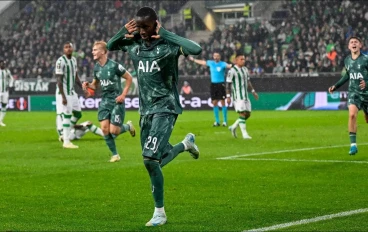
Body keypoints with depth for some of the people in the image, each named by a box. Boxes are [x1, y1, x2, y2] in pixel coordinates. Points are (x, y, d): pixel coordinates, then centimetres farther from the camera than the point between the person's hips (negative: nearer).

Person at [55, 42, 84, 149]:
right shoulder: (60, 61, -15)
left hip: (72, 92, 8)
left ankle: (64, 133, 23)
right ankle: (66, 141, -2)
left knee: (78, 114, 10)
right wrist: (63, 96, -21)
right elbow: (59, 80, -17)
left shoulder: (74, 60, 11)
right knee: (66, 116, -7)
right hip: (64, 93, -8)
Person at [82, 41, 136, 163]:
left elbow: (129, 78, -6)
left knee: (113, 131, -9)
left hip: (116, 101, -6)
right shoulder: (96, 67, 4)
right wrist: (88, 85, -5)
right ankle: (114, 154, 10)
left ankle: (128, 126, 25)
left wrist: (123, 95, -10)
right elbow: (95, 84, 18)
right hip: (105, 101, 6)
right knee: (104, 128, -5)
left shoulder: (114, 66, -16)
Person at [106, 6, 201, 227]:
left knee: (150, 158, -18)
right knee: (157, 159, 14)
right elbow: (109, 46, 20)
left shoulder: (168, 44, -16)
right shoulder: (134, 43, 2)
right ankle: (186, 143, 45)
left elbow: (197, 49, -33)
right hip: (145, 109, 7)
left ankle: (159, 212, -3)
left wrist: (165, 34, -28)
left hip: (165, 109, -7)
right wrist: (123, 32, -1)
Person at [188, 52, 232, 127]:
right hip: (213, 84, 5)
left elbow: (228, 65, -25)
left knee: (222, 102, -6)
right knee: (214, 102, 5)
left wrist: (232, 65, -48)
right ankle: (217, 121, 13)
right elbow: (202, 62, 26)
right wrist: (193, 60, 36)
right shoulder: (211, 63, 10)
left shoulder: (223, 64, -5)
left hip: (221, 84, -5)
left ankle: (225, 121, -1)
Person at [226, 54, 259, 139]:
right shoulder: (232, 71, -9)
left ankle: (233, 127, 23)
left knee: (247, 114, 7)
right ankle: (244, 134, -10)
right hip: (237, 96, -8)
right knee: (242, 114, -13)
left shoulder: (245, 70, 14)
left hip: (245, 96, 8)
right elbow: (228, 85, -9)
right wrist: (228, 96, -14)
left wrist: (253, 91, 18)